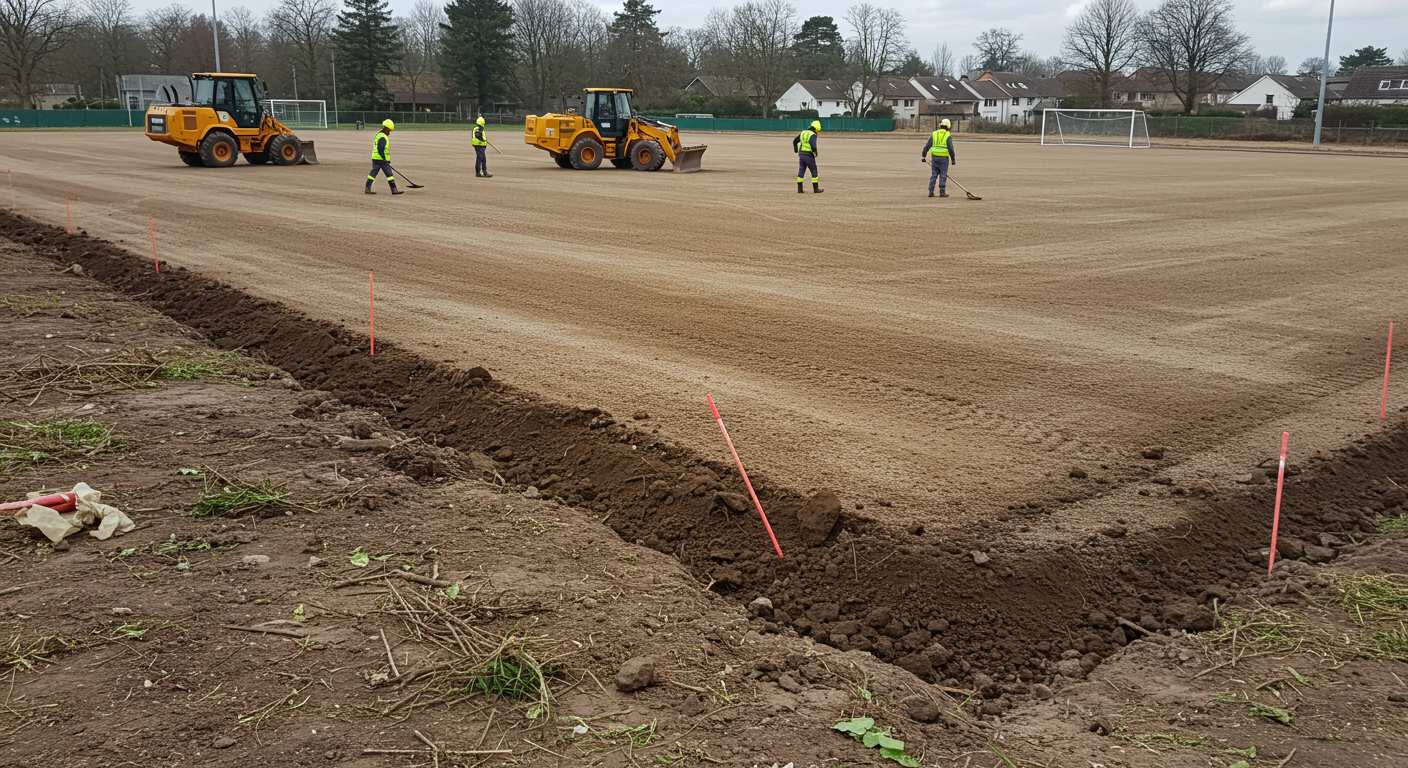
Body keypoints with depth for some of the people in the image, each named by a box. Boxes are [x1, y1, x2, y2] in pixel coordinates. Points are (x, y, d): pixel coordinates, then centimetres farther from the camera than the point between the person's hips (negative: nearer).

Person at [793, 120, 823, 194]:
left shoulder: (803, 132, 11)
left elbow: (794, 141, 20)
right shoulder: (813, 135, -12)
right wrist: (815, 153, -8)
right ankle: (816, 188, 9)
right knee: (814, 171, 5)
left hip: (801, 155, 6)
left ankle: (799, 189, 5)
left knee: (801, 171, 8)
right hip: (809, 156, -6)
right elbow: (813, 146, -27)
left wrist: (796, 151, 30)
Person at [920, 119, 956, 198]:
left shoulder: (934, 134, 5)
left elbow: (927, 146, 3)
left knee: (934, 175, 8)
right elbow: (950, 149, -11)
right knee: (943, 175, 4)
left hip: (934, 157, 3)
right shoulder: (948, 136, -6)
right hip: (944, 158, -3)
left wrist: (923, 156, 11)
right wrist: (953, 159, -3)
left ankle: (931, 192, 6)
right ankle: (942, 192, 5)